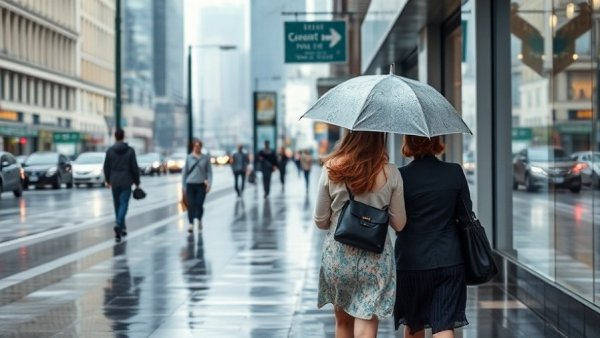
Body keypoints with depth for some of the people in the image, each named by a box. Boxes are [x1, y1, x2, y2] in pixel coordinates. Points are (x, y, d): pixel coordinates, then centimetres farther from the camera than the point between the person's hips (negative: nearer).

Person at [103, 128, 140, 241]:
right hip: (126, 182, -2)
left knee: (117, 205, 13)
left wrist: (107, 180, 17)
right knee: (124, 204, -4)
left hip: (114, 182, 2)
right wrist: (137, 181, 4)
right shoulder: (130, 150, -7)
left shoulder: (110, 151, -2)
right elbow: (134, 168, -6)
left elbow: (106, 167, 3)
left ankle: (121, 228, 21)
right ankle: (119, 224, -25)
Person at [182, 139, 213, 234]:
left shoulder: (206, 158, 5)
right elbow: (185, 172, 9)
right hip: (190, 184, 0)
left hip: (201, 185, 0)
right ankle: (191, 224, -5)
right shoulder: (189, 158, 5)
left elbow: (209, 171, 5)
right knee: (191, 205, -7)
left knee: (199, 204, -3)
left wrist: (209, 183, -6)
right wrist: (184, 186, 7)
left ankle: (199, 220, 24)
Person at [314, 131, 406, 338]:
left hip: (337, 256, 2)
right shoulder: (391, 174, -8)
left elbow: (320, 222, 1)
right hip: (375, 259, -1)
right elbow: (399, 224, -1)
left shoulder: (331, 169, -6)